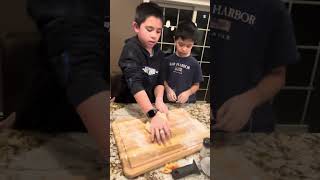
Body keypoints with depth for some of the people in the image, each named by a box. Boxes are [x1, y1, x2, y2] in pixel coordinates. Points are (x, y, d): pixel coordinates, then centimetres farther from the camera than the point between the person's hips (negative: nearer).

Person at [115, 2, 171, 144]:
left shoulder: (159, 54, -2)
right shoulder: (131, 49, -23)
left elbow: (159, 82, -1)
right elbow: (135, 82, -36)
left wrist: (159, 99, -24)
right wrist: (153, 115, -47)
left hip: (148, 106, 5)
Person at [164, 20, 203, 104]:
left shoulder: (194, 64, -7)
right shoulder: (168, 60, -3)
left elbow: (196, 85, 1)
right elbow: (163, 79, 4)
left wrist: (187, 93, -16)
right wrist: (168, 89, -13)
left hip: (187, 102, -1)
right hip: (169, 100, 1)